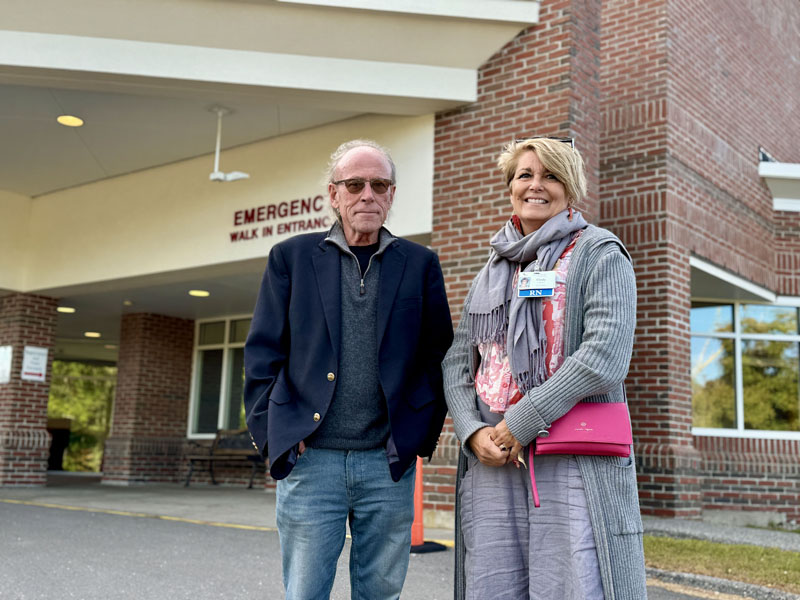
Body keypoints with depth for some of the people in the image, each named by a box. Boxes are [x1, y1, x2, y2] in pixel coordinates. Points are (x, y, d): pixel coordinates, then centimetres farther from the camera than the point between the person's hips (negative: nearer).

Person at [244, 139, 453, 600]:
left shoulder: (420, 264, 8)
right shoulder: (292, 257, 6)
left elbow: (440, 355, 9)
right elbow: (262, 354, 4)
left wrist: (421, 433, 1)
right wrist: (273, 434, -4)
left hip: (390, 463, 1)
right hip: (309, 460, -1)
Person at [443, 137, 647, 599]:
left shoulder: (599, 253, 3)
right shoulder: (492, 272, 20)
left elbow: (606, 355, -11)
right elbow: (458, 363, 14)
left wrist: (522, 423, -13)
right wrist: (473, 431, -5)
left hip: (574, 463, -4)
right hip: (492, 460, 5)